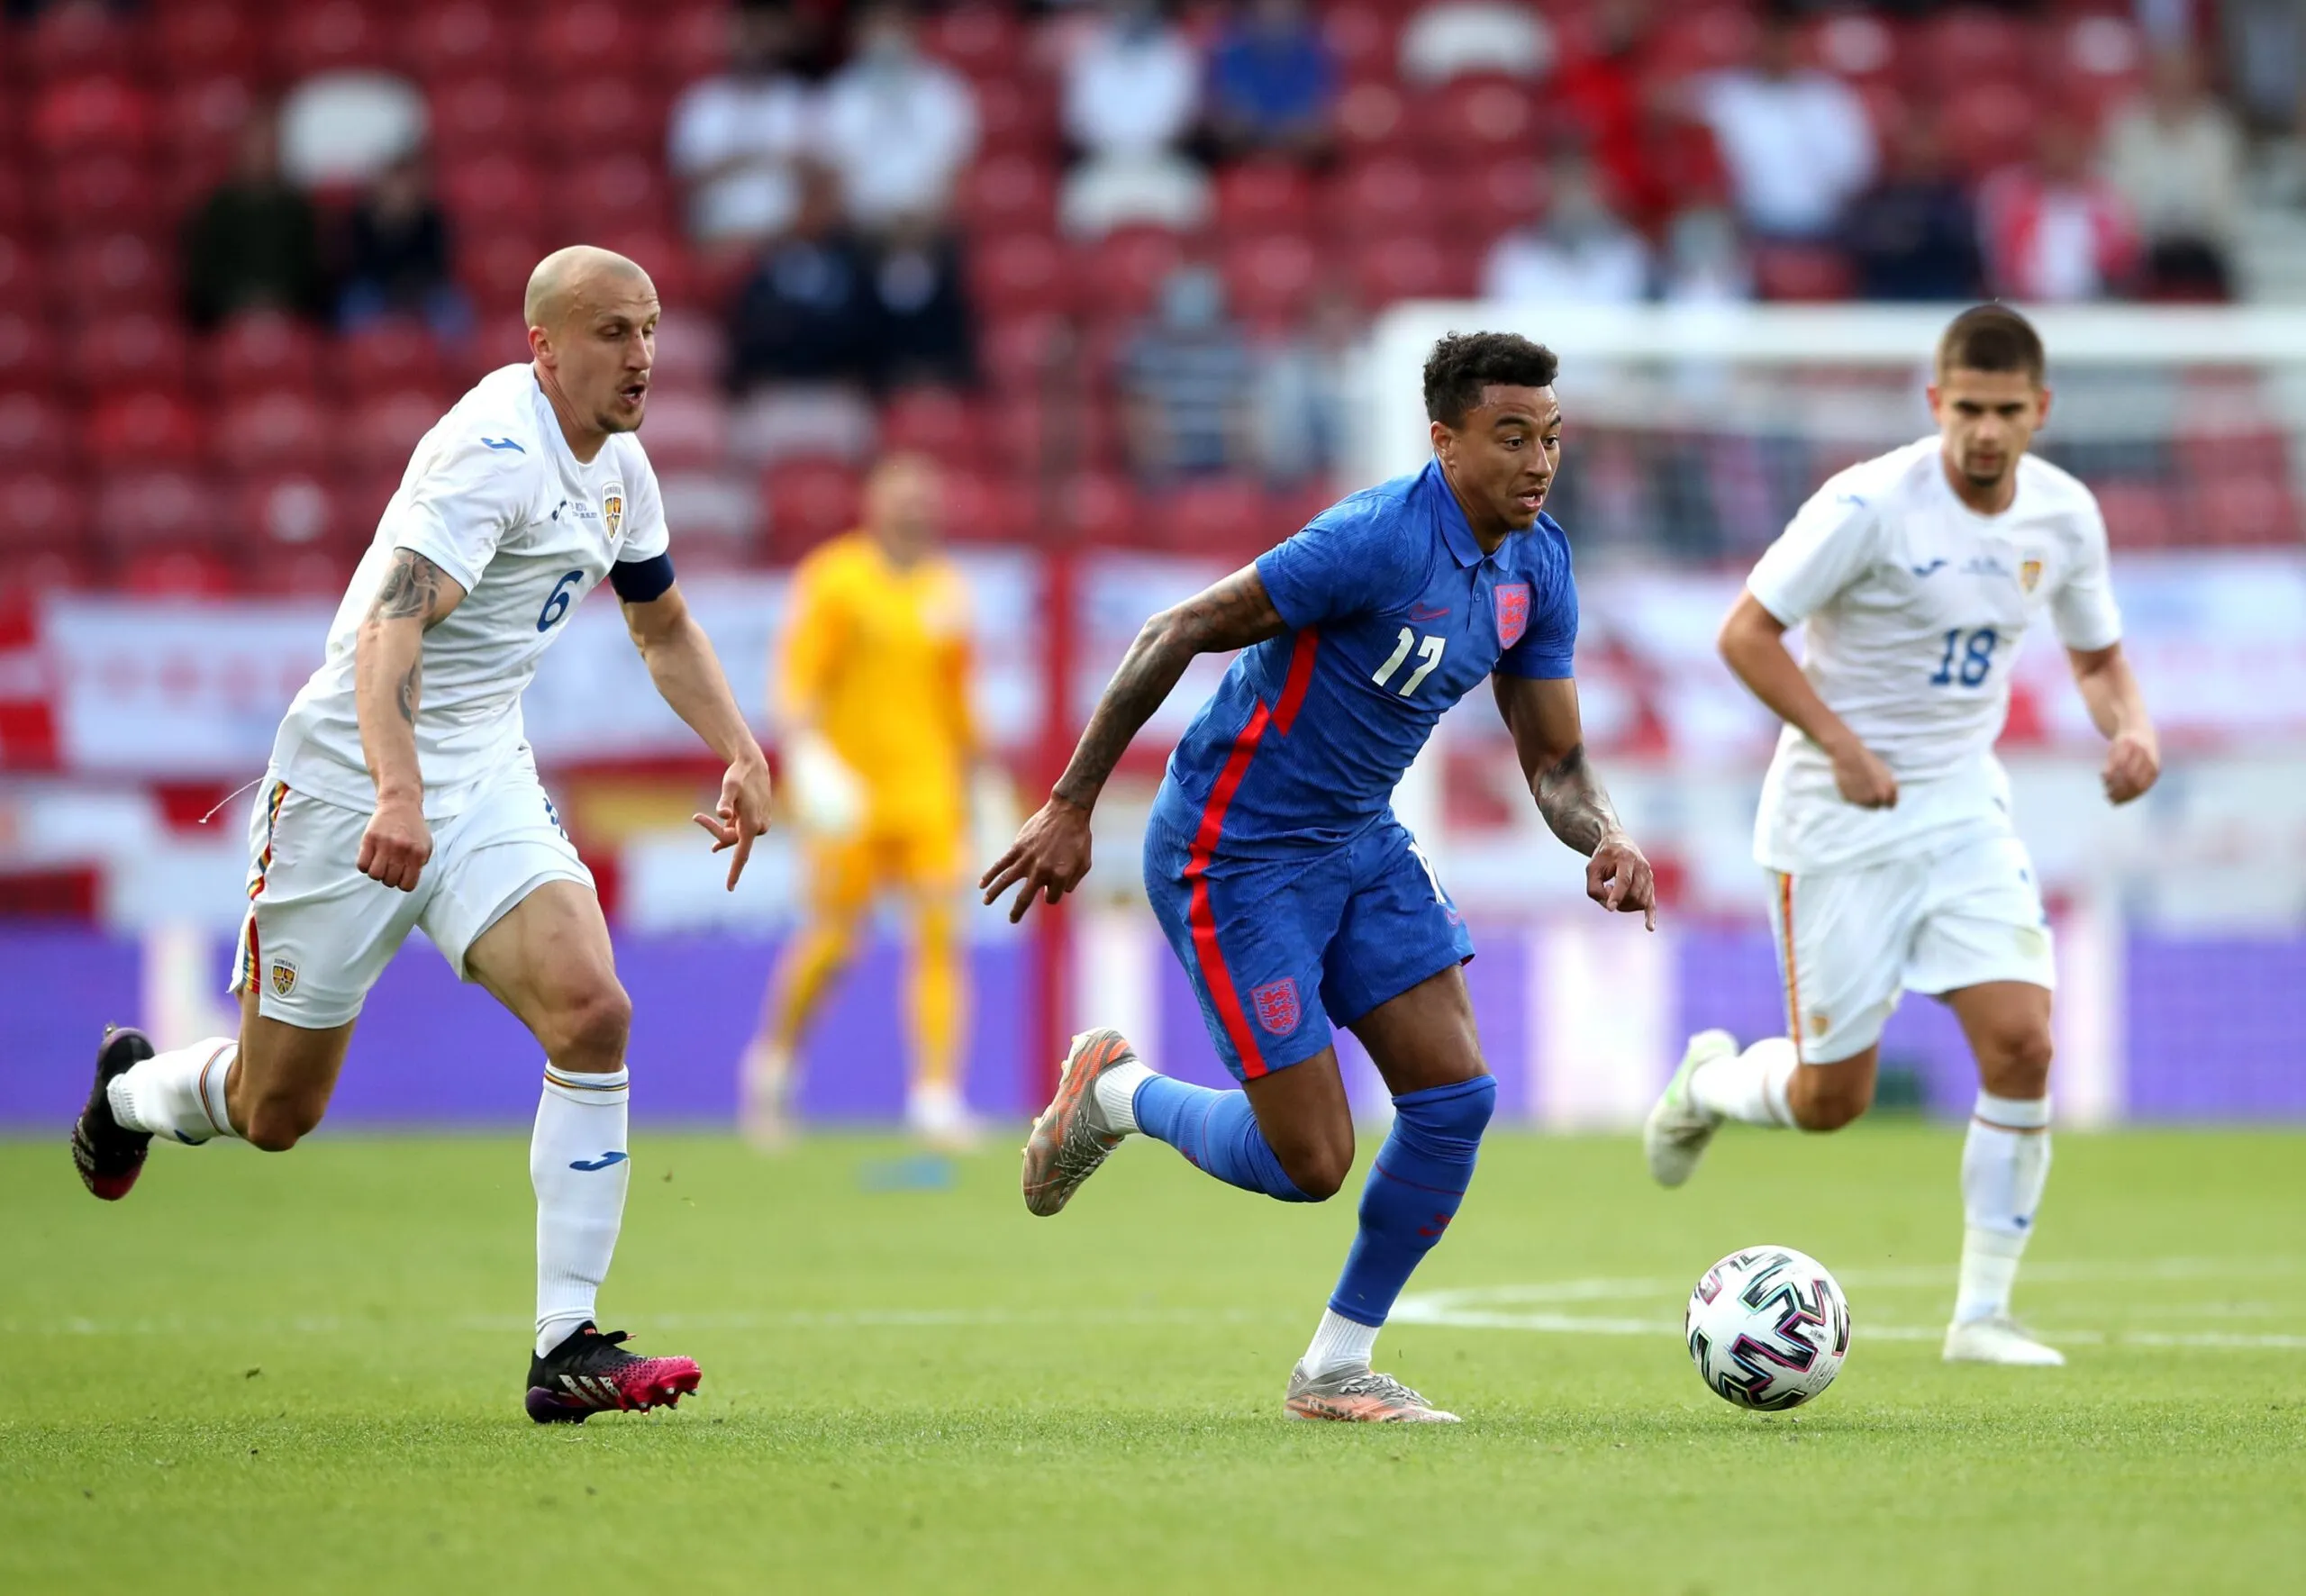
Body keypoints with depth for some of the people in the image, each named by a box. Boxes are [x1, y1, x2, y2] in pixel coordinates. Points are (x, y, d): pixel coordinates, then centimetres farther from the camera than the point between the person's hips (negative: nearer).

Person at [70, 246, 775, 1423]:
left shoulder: (618, 464, 7)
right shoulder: (495, 450, -21)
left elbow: (662, 627, 27)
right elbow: (390, 625, -33)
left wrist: (741, 754, 13)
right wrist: (397, 795, -48)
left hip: (485, 780, 7)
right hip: (352, 778, -7)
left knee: (590, 1012, -19)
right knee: (276, 1111, 4)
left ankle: (566, 1348, -17)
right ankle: (131, 1092, 41)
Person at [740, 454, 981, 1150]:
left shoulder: (947, 588, 11)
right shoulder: (835, 578, -5)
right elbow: (795, 677, -11)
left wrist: (974, 773, 23)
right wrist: (807, 754, -24)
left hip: (929, 786, 4)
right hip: (849, 790, -4)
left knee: (939, 934, -9)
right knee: (833, 940, -4)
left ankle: (937, 1093, -10)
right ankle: (773, 1060, 22)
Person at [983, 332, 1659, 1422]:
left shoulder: (1537, 567, 0)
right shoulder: (1381, 540, -26)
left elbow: (1553, 760, 7)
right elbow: (1175, 635, -21)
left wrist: (1607, 840, -17)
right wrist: (1070, 808, -19)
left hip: (1359, 842, 8)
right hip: (1232, 854, -8)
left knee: (1455, 1093, -5)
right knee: (1309, 1160, -9)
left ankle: (1336, 1369, 10)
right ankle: (1115, 1094, 21)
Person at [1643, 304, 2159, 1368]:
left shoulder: (2064, 515, -1)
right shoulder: (1871, 505, -19)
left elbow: (2096, 656, 14)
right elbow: (1746, 634, -16)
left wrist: (2130, 727, -8)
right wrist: (1843, 748, -24)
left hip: (1964, 805, 4)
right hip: (1841, 819, -4)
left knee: (2021, 1042, -14)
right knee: (1829, 1101, 1)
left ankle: (1983, 1312, -3)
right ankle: (1708, 1082, 38)